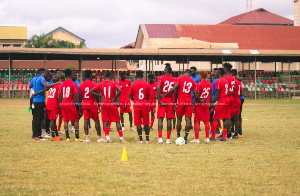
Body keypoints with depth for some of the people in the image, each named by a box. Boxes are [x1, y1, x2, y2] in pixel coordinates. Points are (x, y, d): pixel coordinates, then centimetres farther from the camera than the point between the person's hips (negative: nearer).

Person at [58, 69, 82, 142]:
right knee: (76, 120, 4)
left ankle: (67, 137, 3)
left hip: (63, 104, 5)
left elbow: (60, 96, 7)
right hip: (71, 104, -5)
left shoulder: (62, 84, 7)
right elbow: (76, 95, -10)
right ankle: (77, 137, 1)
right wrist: (79, 105, -5)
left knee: (65, 120, 6)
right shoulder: (73, 84, -7)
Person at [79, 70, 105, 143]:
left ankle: (87, 137, -1)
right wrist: (98, 105, -2)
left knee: (86, 120, 4)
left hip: (84, 104, 4)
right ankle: (99, 137, 3)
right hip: (92, 104, -4)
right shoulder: (93, 84, -7)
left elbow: (80, 97, 8)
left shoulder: (81, 85, 5)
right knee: (96, 120, 3)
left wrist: (80, 104, 16)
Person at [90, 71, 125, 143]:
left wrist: (100, 96, 1)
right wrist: (115, 98, -10)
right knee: (117, 121, 5)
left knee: (105, 121, 6)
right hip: (112, 104, -2)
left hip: (104, 104, 2)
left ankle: (107, 137, -5)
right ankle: (121, 137, 4)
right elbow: (119, 90, -22)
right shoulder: (113, 83, -5)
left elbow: (91, 91, -1)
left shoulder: (101, 84, 4)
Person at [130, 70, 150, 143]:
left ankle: (140, 139, 0)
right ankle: (147, 139, 9)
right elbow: (148, 96, 4)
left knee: (138, 123, 2)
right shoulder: (146, 84, 0)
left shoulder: (133, 84, -3)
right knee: (146, 122, 7)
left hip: (136, 104, -1)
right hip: (145, 104, 1)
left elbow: (131, 96, 3)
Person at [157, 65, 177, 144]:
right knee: (169, 119, 6)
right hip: (170, 101, 2)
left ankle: (160, 138, -11)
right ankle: (168, 139, 6)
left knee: (160, 119, -1)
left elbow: (158, 88, -16)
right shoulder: (174, 80, 6)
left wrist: (159, 100, -13)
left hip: (162, 101, -2)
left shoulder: (162, 78, -3)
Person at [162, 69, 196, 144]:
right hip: (189, 102, 1)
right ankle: (185, 137, -10)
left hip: (180, 102, -1)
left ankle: (178, 137, 15)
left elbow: (174, 89, -13)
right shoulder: (193, 82, 8)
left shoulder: (180, 78, -2)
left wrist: (164, 95, -7)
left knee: (179, 119, 10)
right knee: (188, 119, -1)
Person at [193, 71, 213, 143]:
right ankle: (207, 138, 13)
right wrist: (210, 103, 18)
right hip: (206, 104, 6)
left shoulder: (199, 84, -13)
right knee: (206, 121, 11)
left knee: (197, 121, 1)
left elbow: (196, 95, -19)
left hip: (199, 104, -6)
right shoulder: (210, 84, 5)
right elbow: (211, 95, 11)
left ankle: (196, 138, 0)